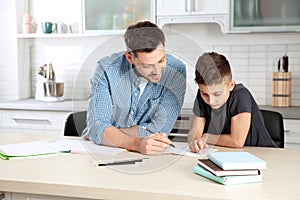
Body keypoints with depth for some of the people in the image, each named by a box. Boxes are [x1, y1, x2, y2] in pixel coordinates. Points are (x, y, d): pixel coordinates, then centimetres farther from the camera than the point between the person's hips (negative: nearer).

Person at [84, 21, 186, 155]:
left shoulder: (175, 71, -14)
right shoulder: (107, 70, -14)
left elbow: (159, 130, -17)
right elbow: (97, 127, -21)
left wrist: (112, 134, -14)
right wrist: (137, 144, -37)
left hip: (151, 156, 1)